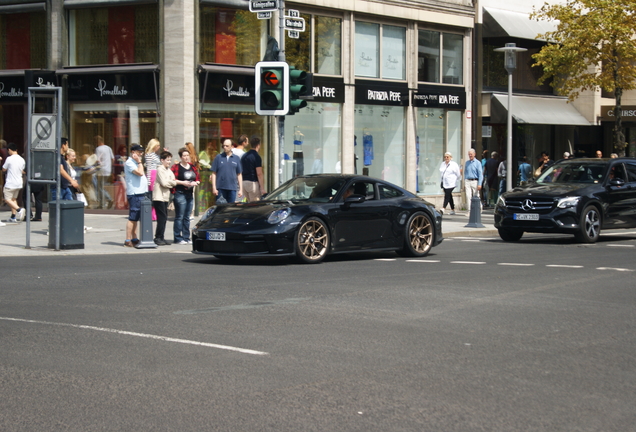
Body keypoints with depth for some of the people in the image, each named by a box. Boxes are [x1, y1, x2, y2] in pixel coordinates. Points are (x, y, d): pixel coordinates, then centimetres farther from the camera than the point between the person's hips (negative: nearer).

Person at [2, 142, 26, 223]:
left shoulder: (9, 159, -13)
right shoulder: (22, 160, 5)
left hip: (10, 183, -7)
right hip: (19, 183, 7)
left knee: (7, 199, 0)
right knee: (14, 199, 16)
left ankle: (19, 209, -23)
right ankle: (13, 217, 14)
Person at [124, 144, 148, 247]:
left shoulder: (136, 162, 20)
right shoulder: (129, 163, -10)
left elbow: (143, 175, 28)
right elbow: (140, 173, -21)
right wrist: (139, 162, -13)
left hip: (141, 193, 10)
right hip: (134, 193, -10)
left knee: (135, 218, 12)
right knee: (133, 218, -9)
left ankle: (134, 239, 16)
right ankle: (128, 240, -8)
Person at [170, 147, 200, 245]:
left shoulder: (193, 167, 14)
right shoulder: (176, 167, -5)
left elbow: (197, 179, 17)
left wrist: (195, 183, -4)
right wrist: (183, 182, -17)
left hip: (190, 194, 7)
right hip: (180, 194, -7)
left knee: (187, 218, 11)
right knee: (179, 217, -7)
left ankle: (186, 238, 16)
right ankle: (178, 238, -5)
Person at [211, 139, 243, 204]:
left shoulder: (236, 158, 8)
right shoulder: (218, 157, 4)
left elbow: (239, 174, 10)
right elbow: (214, 173, 4)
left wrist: (241, 189, 5)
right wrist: (214, 188, -4)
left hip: (232, 188, 1)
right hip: (221, 188, -1)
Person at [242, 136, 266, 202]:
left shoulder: (244, 156, 13)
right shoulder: (256, 157, -12)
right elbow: (259, 174, -16)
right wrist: (262, 188, -14)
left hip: (244, 182, 8)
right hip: (253, 183, -8)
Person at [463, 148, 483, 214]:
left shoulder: (477, 163, -2)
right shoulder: (467, 163, 12)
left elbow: (480, 174, -6)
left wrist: (479, 184, -14)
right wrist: (464, 182, 11)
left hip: (475, 181, -3)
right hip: (467, 181, 3)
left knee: (476, 196, 4)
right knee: (468, 196, -7)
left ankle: (479, 208, 26)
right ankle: (469, 211, -7)